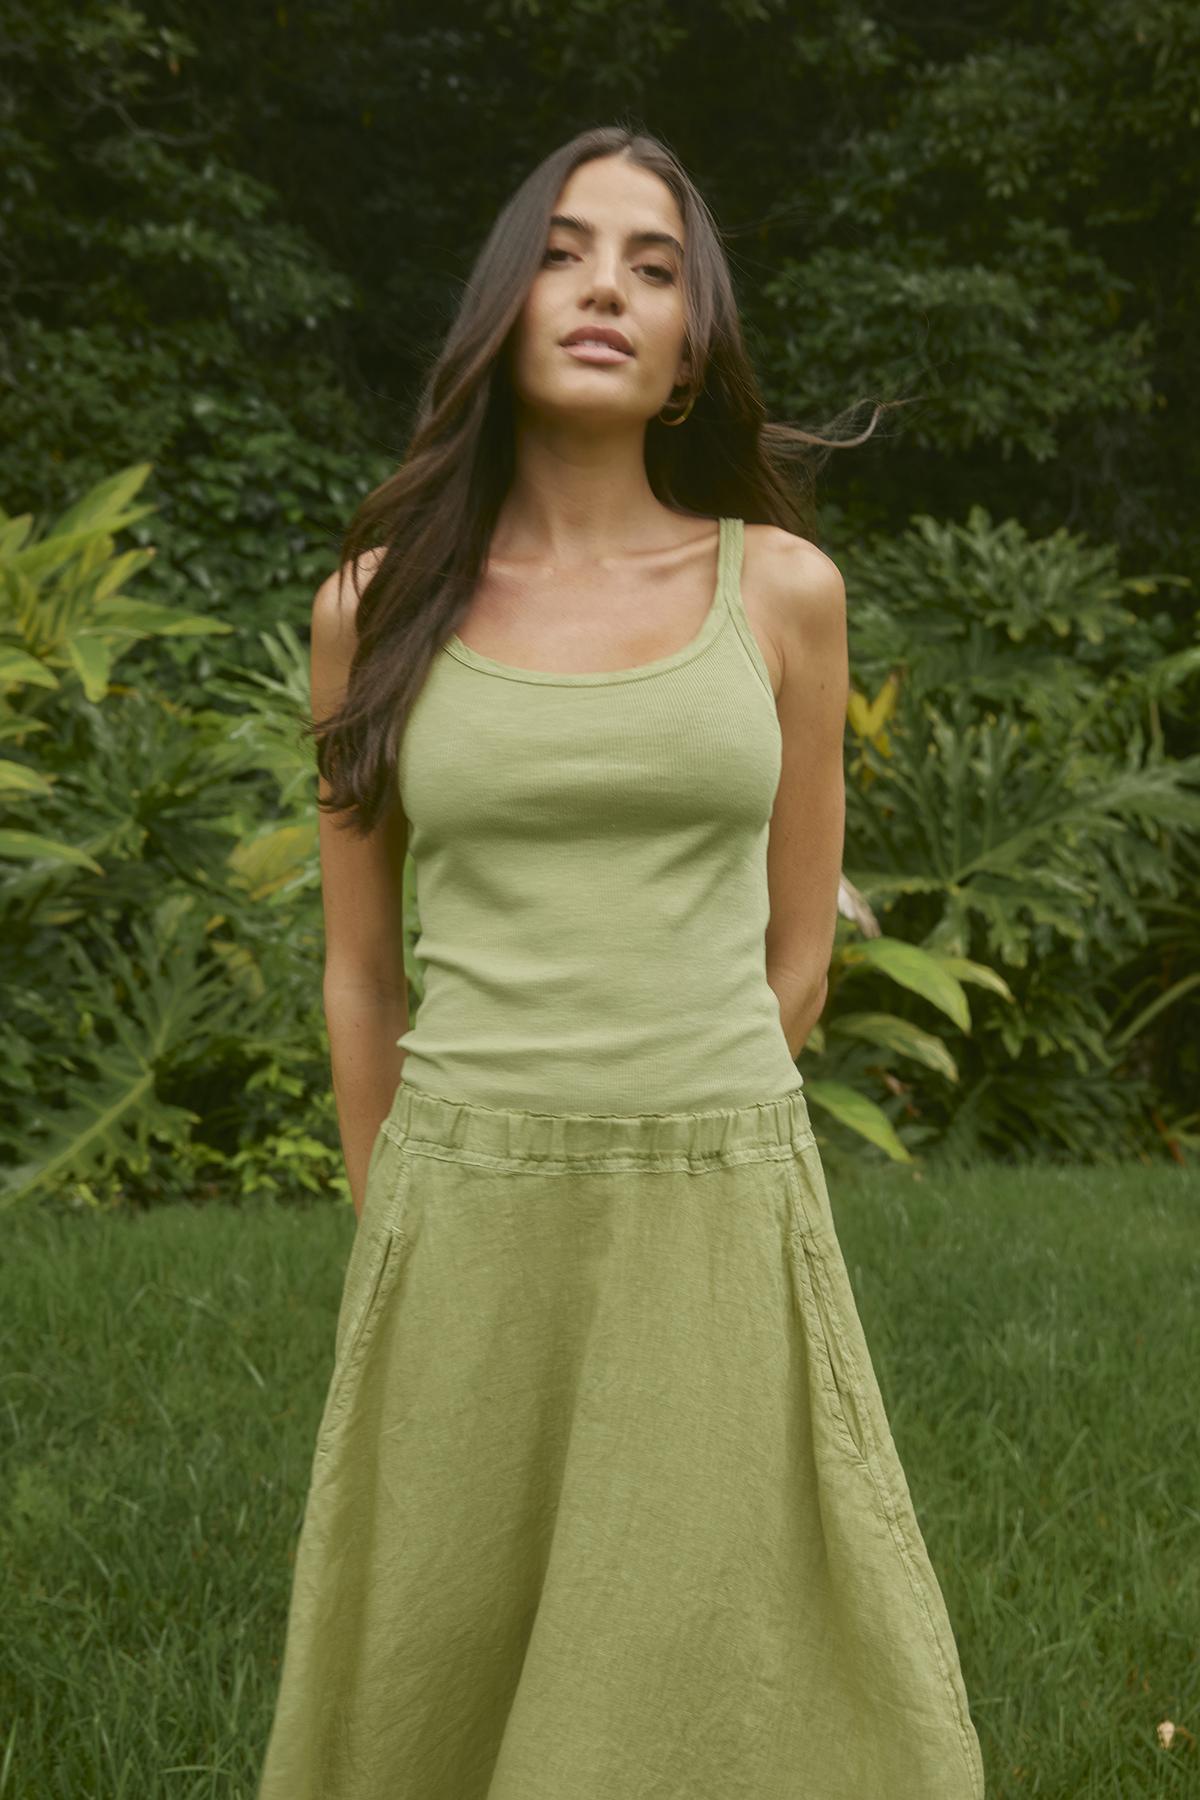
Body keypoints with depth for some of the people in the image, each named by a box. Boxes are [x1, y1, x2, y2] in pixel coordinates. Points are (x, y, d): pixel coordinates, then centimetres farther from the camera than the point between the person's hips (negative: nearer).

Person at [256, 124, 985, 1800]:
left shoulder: (785, 589, 2)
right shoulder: (378, 602, 2)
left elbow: (796, 946, 7)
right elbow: (361, 968, 8)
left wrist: (663, 1142, 7)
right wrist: (402, 1240, 11)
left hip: (724, 1231, 0)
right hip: (467, 1235, 1)